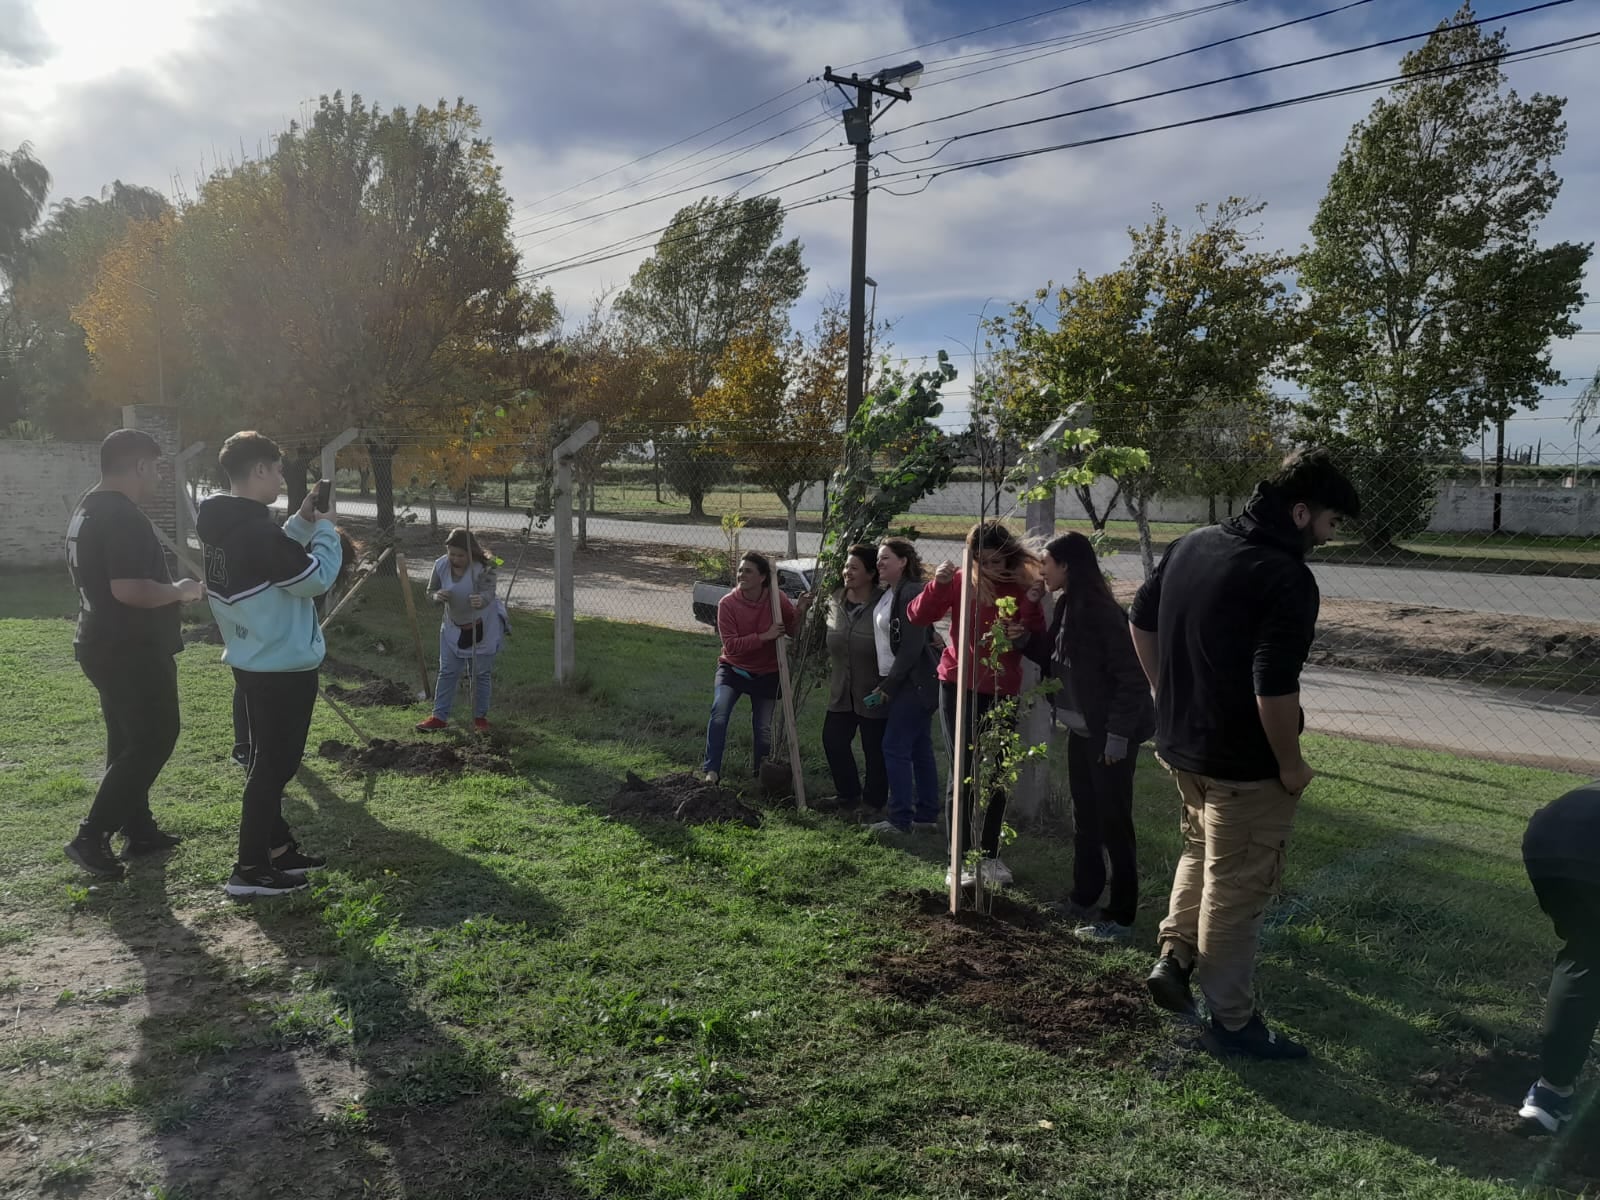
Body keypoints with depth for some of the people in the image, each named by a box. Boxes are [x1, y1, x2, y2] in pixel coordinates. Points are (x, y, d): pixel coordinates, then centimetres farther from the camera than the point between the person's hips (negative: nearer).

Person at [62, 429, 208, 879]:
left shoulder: (87, 510, 13)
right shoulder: (123, 516, -21)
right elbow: (129, 589, -30)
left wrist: (168, 591, 16)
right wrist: (179, 591, -14)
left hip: (104, 645, 11)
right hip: (131, 651, -11)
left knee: (129, 742, 16)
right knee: (153, 740, -4)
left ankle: (139, 830, 24)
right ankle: (91, 837, -2)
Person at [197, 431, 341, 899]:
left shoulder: (222, 527, 6)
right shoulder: (255, 530, -24)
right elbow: (316, 577, -19)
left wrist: (302, 524, 8)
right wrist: (324, 529, -5)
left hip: (252, 661, 10)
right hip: (284, 666, -10)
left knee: (267, 759, 19)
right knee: (274, 765, -1)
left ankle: (278, 847, 31)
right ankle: (250, 869, 6)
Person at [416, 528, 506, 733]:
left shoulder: (483, 568, -25)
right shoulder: (441, 565, -11)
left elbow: (489, 592, -41)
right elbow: (430, 592, 0)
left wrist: (482, 600, -66)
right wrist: (437, 596, -25)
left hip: (483, 628, -4)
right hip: (453, 629, 4)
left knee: (481, 674, 6)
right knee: (447, 672, 7)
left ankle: (480, 717, 19)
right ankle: (439, 716, 15)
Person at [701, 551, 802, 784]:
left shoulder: (777, 599, -13)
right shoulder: (727, 604, -18)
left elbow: (793, 630, -2)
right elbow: (731, 645, -22)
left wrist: (800, 611, -22)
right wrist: (765, 636, -31)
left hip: (766, 674, 2)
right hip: (733, 669, -1)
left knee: (763, 728, 8)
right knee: (719, 712, -24)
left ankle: (761, 772, 32)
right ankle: (711, 769, -15)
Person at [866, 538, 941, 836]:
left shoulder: (911, 594, -16)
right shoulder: (888, 594, 13)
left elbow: (912, 648, -20)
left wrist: (888, 685, -16)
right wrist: (886, 683, 10)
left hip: (914, 683, -9)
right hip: (903, 683, 9)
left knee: (895, 748, -7)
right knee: (919, 749, 12)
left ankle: (901, 820, -1)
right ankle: (926, 817, 18)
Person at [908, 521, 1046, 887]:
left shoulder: (1023, 585, -5)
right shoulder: (961, 582, -7)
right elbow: (918, 616, -15)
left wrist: (1032, 606, -26)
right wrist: (938, 584, -30)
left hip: (1003, 691, 2)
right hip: (959, 687, -1)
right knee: (964, 771, 0)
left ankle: (990, 855, 24)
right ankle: (959, 859, 8)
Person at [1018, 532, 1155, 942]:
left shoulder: (1102, 613, -21)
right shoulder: (1066, 608, 7)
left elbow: (1131, 677, -21)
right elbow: (1054, 662, 16)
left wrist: (1118, 734, -21)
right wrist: (1024, 640, 1)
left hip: (1110, 732, -9)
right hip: (1081, 729, 9)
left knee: (1113, 821, -1)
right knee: (1084, 816, 18)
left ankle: (1120, 917, 9)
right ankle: (1084, 899, 31)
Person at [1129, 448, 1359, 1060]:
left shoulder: (1191, 545, 2)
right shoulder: (1287, 579, -23)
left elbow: (1141, 620, 13)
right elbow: (1274, 690, -28)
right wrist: (1291, 764, -13)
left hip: (1180, 744, 7)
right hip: (1245, 764, -7)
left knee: (1201, 851, 29)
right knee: (1236, 890, 8)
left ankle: (1174, 958, 26)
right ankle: (1232, 1020, 23)